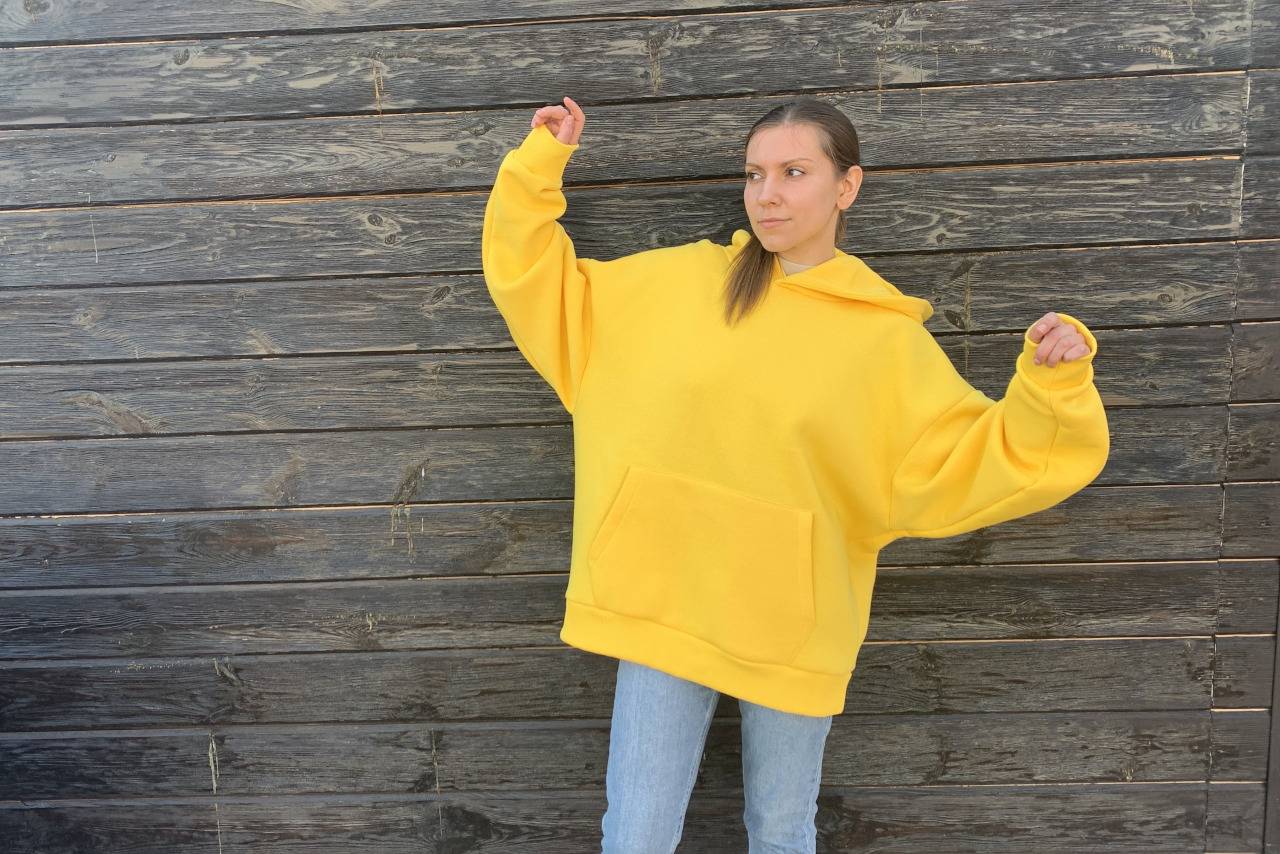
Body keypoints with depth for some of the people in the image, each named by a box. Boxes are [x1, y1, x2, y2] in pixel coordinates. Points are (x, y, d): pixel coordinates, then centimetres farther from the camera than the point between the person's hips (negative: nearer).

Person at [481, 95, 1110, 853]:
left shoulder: (888, 340, -4)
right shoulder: (679, 281, 0)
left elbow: (970, 462, -6)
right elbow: (543, 292, 8)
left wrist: (1050, 388, -21)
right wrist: (541, 166, 2)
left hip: (792, 624, 0)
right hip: (664, 604, 1)